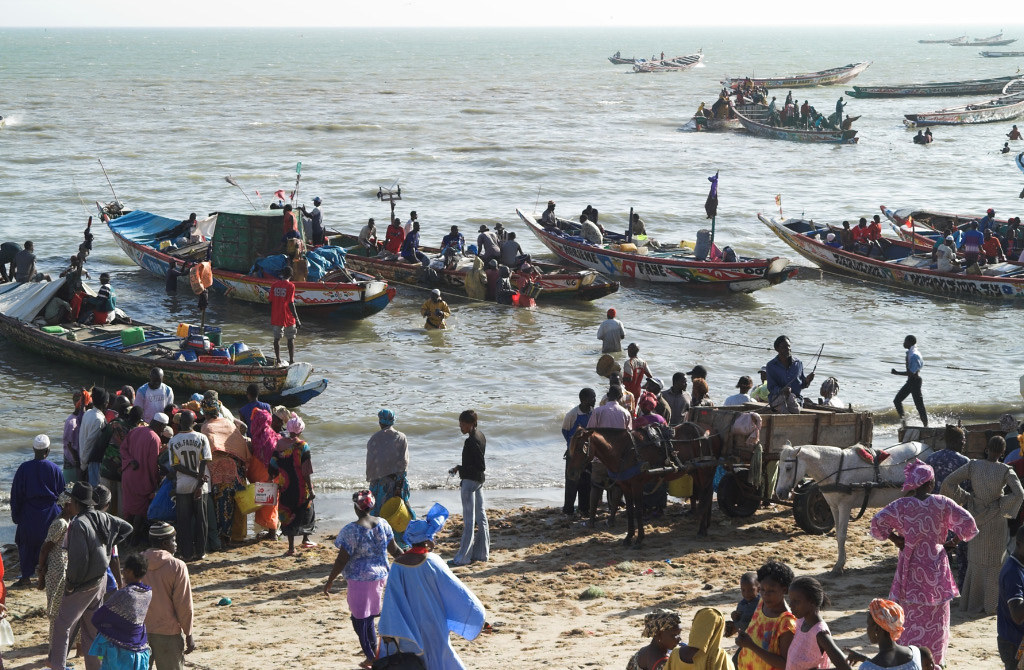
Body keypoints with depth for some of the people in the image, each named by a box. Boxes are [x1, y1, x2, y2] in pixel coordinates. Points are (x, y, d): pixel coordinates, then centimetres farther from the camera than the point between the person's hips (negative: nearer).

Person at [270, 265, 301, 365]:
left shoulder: (274, 285, 1)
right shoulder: (290, 286, -12)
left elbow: (271, 302, 5)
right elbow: (291, 304, -15)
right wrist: (297, 319, -11)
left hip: (276, 317, 4)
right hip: (288, 317, -4)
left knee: (277, 338, 11)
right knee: (291, 339, 6)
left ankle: (277, 360, 14)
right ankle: (291, 360, 5)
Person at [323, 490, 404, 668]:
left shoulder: (352, 530, -20)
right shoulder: (383, 524, -2)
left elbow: (342, 559, -17)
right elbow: (394, 549, 6)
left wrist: (330, 581, -8)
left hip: (360, 579, -7)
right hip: (380, 575, 7)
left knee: (360, 619, 5)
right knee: (369, 617, 20)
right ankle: (374, 654, 24)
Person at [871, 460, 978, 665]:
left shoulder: (902, 505, -5)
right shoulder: (942, 503, -7)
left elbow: (877, 522, -14)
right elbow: (967, 522, -10)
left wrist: (895, 539, -1)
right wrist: (954, 541, 4)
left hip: (910, 567, 1)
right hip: (935, 568, -1)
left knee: (913, 616, 11)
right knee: (935, 617, 11)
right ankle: (934, 659, 17)